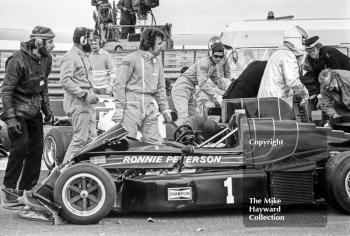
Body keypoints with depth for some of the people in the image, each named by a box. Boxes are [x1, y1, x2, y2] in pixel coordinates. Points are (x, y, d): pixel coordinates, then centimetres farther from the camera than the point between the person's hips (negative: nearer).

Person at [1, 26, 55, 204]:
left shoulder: (46, 59, 2)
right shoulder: (18, 61, -22)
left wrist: (46, 107, 15)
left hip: (34, 110, 7)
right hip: (18, 110, -7)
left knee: (37, 148, 5)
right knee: (20, 146, -15)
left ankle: (27, 189, 16)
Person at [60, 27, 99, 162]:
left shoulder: (83, 56, 20)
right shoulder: (70, 57, -11)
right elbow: (65, 81, -20)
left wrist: (91, 95, 13)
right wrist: (84, 95, -23)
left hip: (87, 104, 10)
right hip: (77, 104, -10)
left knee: (92, 138, 8)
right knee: (80, 138, -9)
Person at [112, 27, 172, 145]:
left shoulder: (157, 61, 15)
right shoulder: (131, 59, -7)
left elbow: (160, 88, 22)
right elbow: (119, 84, -9)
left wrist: (165, 109, 16)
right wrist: (119, 108, -14)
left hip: (150, 108, 7)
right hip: (132, 106, -7)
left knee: (155, 143, 3)